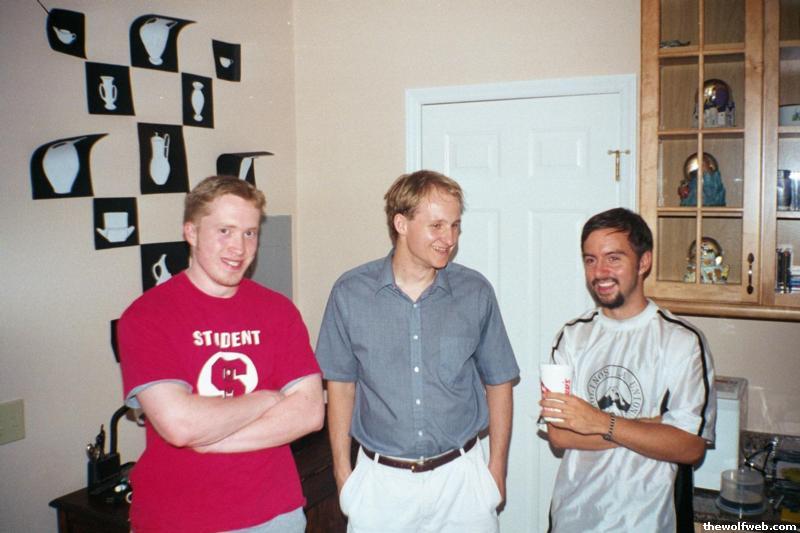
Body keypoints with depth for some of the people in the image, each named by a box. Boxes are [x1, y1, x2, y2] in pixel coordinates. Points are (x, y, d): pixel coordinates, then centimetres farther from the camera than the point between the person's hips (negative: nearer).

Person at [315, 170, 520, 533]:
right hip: (379, 479, 0)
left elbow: (498, 382, 4)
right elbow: (341, 384, 2)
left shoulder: (476, 293, -5)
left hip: (460, 475, 1)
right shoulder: (350, 293, -6)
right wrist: (342, 471, 2)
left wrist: (498, 468, 4)